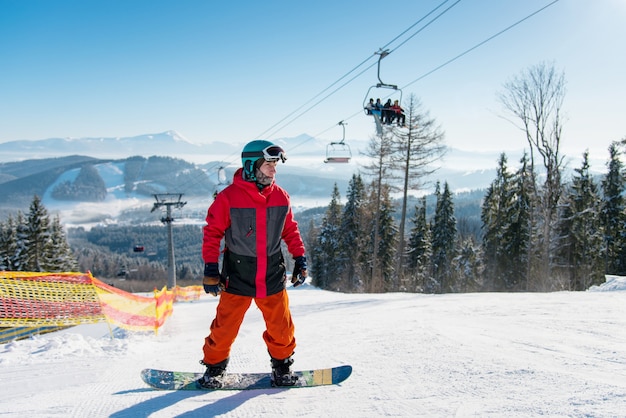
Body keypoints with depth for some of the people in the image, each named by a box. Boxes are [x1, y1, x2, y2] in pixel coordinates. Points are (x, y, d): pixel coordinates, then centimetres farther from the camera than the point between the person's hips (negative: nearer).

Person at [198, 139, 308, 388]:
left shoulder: (280, 196, 2)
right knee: (225, 326, 4)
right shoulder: (228, 197, -10)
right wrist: (210, 269, -7)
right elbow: (212, 232, -5)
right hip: (237, 276, -3)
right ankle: (214, 368, 28)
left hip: (273, 276, 3)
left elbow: (290, 231, 12)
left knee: (281, 326, 9)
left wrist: (300, 260, 10)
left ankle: (282, 366, 32)